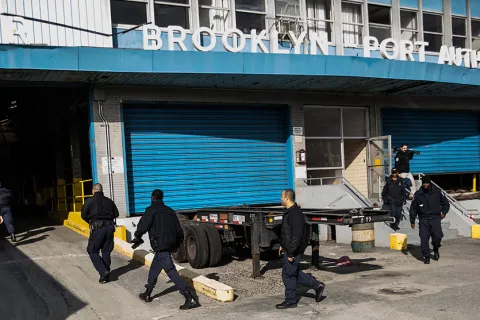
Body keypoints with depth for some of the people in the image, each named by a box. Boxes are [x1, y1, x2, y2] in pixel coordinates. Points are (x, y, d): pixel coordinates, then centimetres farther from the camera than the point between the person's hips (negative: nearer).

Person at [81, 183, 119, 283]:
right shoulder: (109, 201, 11)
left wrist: (90, 222, 15)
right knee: (106, 251, 13)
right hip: (110, 227, 5)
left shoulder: (90, 201, -2)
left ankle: (103, 271, -9)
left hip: (97, 228, -5)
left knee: (92, 251, 6)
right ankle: (106, 275, 17)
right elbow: (116, 214, 15)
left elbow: (83, 215, -3)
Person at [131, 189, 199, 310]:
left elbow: (143, 226, -12)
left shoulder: (151, 210, -4)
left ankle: (190, 298, -19)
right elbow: (179, 230, 16)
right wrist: (177, 243, 29)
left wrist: (137, 237, 8)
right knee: (154, 269, 24)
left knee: (171, 271, -12)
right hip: (170, 244, 8)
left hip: (160, 245, -8)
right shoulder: (170, 211, 17)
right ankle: (147, 294, 36)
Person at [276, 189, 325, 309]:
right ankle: (317, 286, 26)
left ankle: (290, 301, 13)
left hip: (294, 249, -10)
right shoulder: (289, 211, 11)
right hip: (289, 248, 10)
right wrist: (283, 246, 25)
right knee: (294, 272, 18)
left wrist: (291, 252, -25)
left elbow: (297, 235, -26)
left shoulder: (295, 214, -23)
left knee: (288, 274, 0)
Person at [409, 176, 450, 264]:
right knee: (424, 239, -5)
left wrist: (443, 212, 1)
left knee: (437, 236, -15)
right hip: (423, 220, 1)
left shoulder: (437, 192, 3)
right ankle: (426, 256, 9)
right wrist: (412, 221, 8)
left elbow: (446, 203, 16)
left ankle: (436, 249, 16)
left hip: (435, 218, -1)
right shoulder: (418, 194, 3)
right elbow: (413, 208, 10)